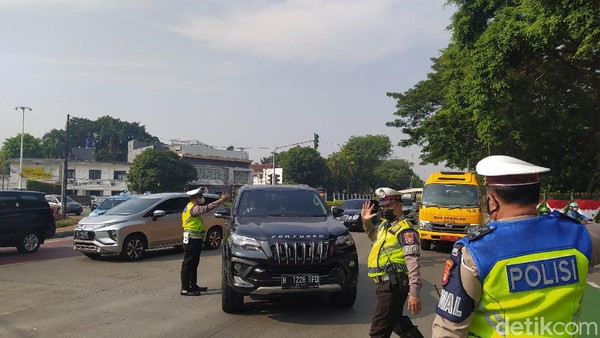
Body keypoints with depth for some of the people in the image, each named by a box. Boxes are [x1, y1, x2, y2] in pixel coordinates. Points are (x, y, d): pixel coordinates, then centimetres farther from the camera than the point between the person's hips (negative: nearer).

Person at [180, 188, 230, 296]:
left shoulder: (192, 207, 17)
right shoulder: (193, 208, -19)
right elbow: (206, 208, -31)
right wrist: (221, 200, -32)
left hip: (195, 240, 11)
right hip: (191, 239, -11)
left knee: (194, 264, 18)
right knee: (187, 264, -7)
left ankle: (193, 285, 28)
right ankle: (185, 289, -3)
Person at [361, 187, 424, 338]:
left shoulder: (405, 230, -15)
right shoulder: (385, 224, 13)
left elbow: (413, 263, -23)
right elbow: (374, 235, 36)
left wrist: (414, 292, -30)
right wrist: (366, 221, 17)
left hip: (392, 286, -10)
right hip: (383, 284, 10)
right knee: (396, 321, 27)